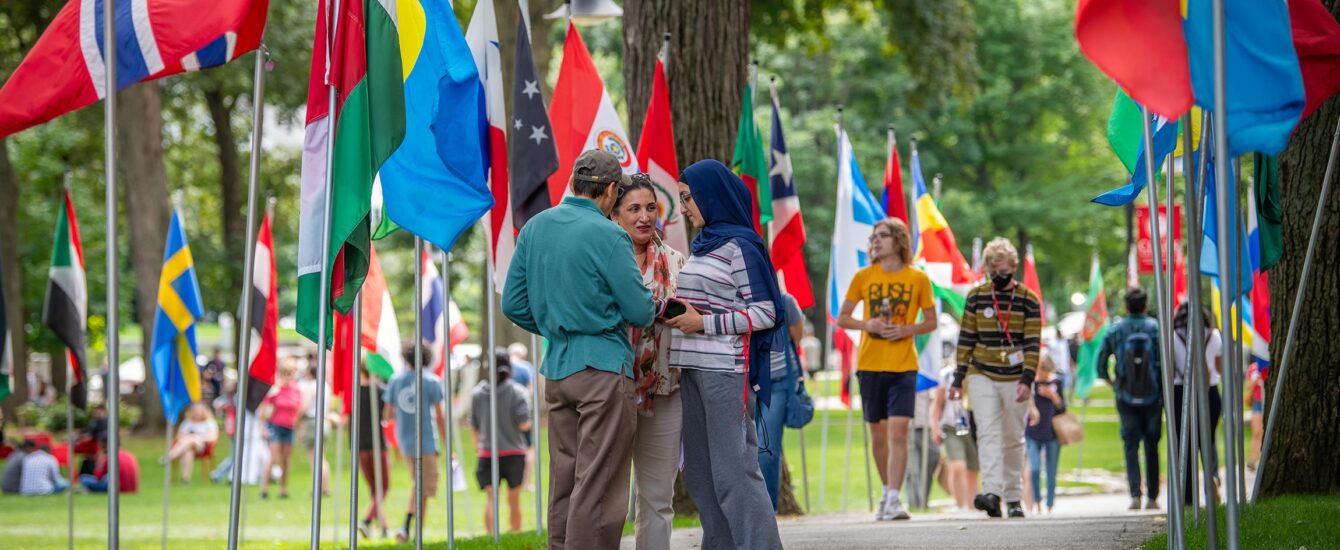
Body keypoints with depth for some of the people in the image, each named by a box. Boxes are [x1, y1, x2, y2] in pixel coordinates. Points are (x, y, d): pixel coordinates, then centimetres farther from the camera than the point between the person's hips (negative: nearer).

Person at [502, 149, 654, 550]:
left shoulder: (535, 228, 7)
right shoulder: (608, 236, -13)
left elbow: (513, 305, 10)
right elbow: (640, 313, -11)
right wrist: (651, 305, 12)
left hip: (556, 367, 7)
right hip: (603, 367, -7)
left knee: (564, 480, 12)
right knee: (599, 487, -5)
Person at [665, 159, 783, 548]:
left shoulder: (740, 246, -8)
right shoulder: (704, 245, 17)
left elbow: (764, 314, -12)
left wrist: (703, 323, -14)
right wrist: (681, 316, 10)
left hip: (726, 371, -9)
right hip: (694, 369, 9)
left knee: (734, 471, -12)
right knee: (700, 473, 8)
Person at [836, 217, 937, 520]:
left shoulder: (918, 279, 1)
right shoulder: (863, 277, 4)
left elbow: (931, 321, 8)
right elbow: (842, 318, 10)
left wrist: (907, 330, -11)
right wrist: (867, 325, -10)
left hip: (903, 366, -2)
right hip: (870, 364, 2)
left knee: (898, 430, -14)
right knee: (878, 433, 9)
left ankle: (894, 499, -17)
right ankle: (888, 493, 25)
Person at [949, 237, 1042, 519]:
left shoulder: (1029, 300, -1)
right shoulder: (976, 297, 4)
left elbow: (1033, 344, -5)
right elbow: (966, 339, 7)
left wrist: (1027, 380, -15)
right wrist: (958, 379, 5)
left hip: (1015, 378, 0)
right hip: (981, 376, 0)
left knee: (1013, 440, 7)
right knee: (988, 432, -15)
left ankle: (1014, 498, 18)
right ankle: (992, 493, -27)